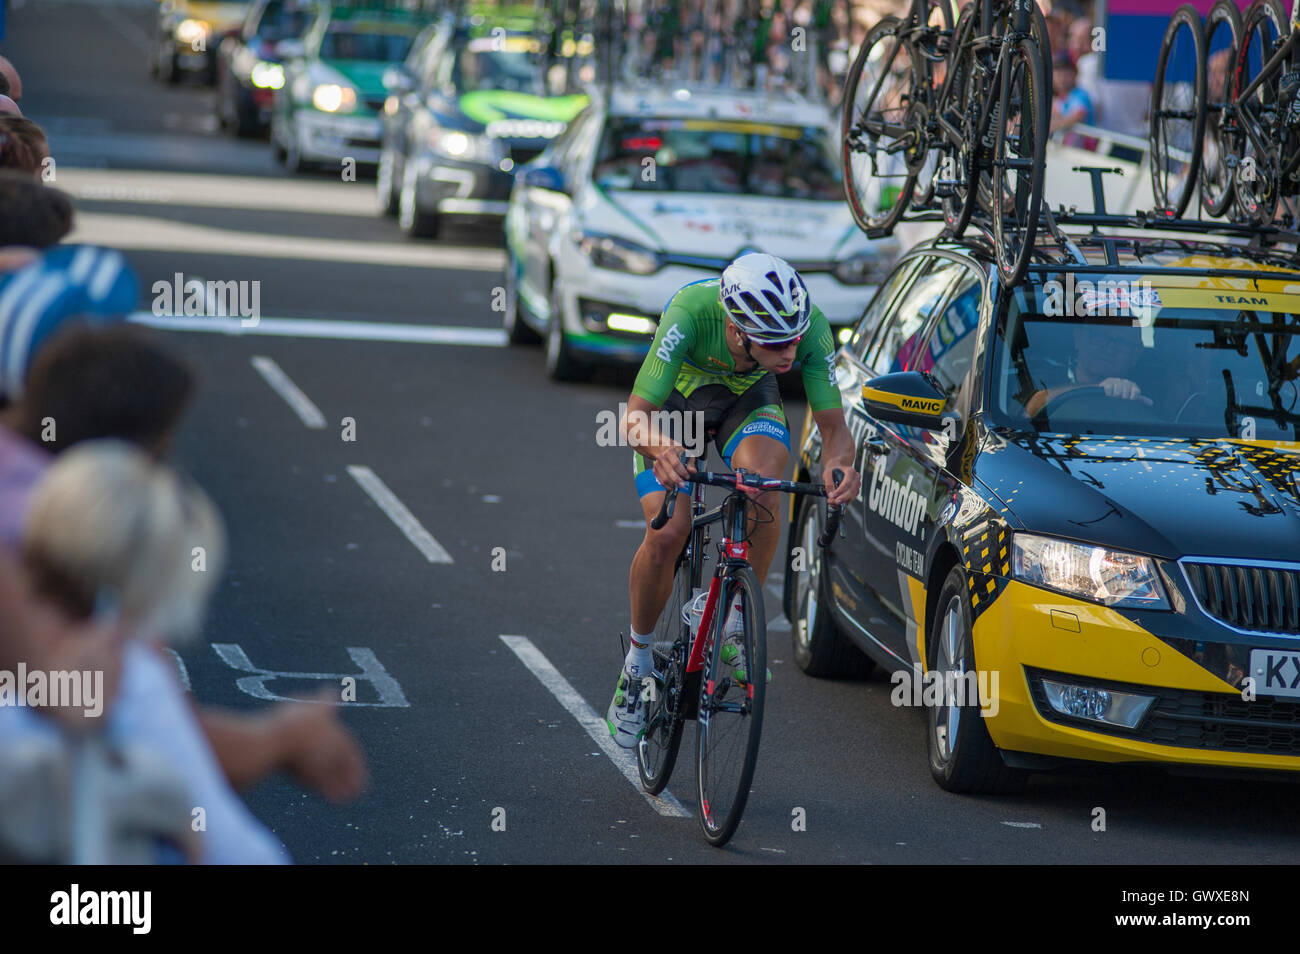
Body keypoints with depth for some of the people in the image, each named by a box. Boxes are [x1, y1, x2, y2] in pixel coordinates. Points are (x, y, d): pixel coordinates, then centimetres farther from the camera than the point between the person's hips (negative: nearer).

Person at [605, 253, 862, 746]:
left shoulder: (810, 326, -34)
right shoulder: (691, 312, -41)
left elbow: (833, 423, -27)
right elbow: (636, 414, -39)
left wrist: (839, 461, -51)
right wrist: (658, 449, -62)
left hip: (748, 398, 1)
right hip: (676, 398, -1)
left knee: (763, 491, -31)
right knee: (667, 534, -19)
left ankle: (737, 625, -8)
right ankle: (638, 661, 7)